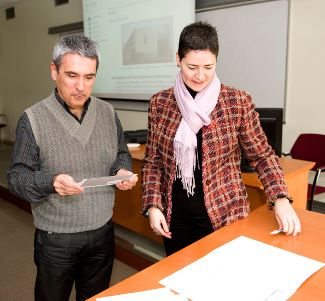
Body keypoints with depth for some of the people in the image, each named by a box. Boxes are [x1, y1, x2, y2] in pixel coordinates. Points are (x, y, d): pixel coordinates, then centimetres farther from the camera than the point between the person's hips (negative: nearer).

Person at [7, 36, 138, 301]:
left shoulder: (108, 113, 0)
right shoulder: (34, 119, -11)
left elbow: (122, 154, 12)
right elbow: (16, 176, -8)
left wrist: (122, 171, -10)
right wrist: (51, 182, -27)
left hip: (102, 232, 4)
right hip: (56, 239, -3)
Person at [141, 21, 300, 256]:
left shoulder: (237, 102, -7)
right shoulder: (160, 103, -1)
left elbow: (262, 155, -2)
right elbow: (152, 162, 3)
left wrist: (281, 199, -14)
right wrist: (153, 206, -5)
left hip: (221, 212, -2)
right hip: (174, 213, 3)